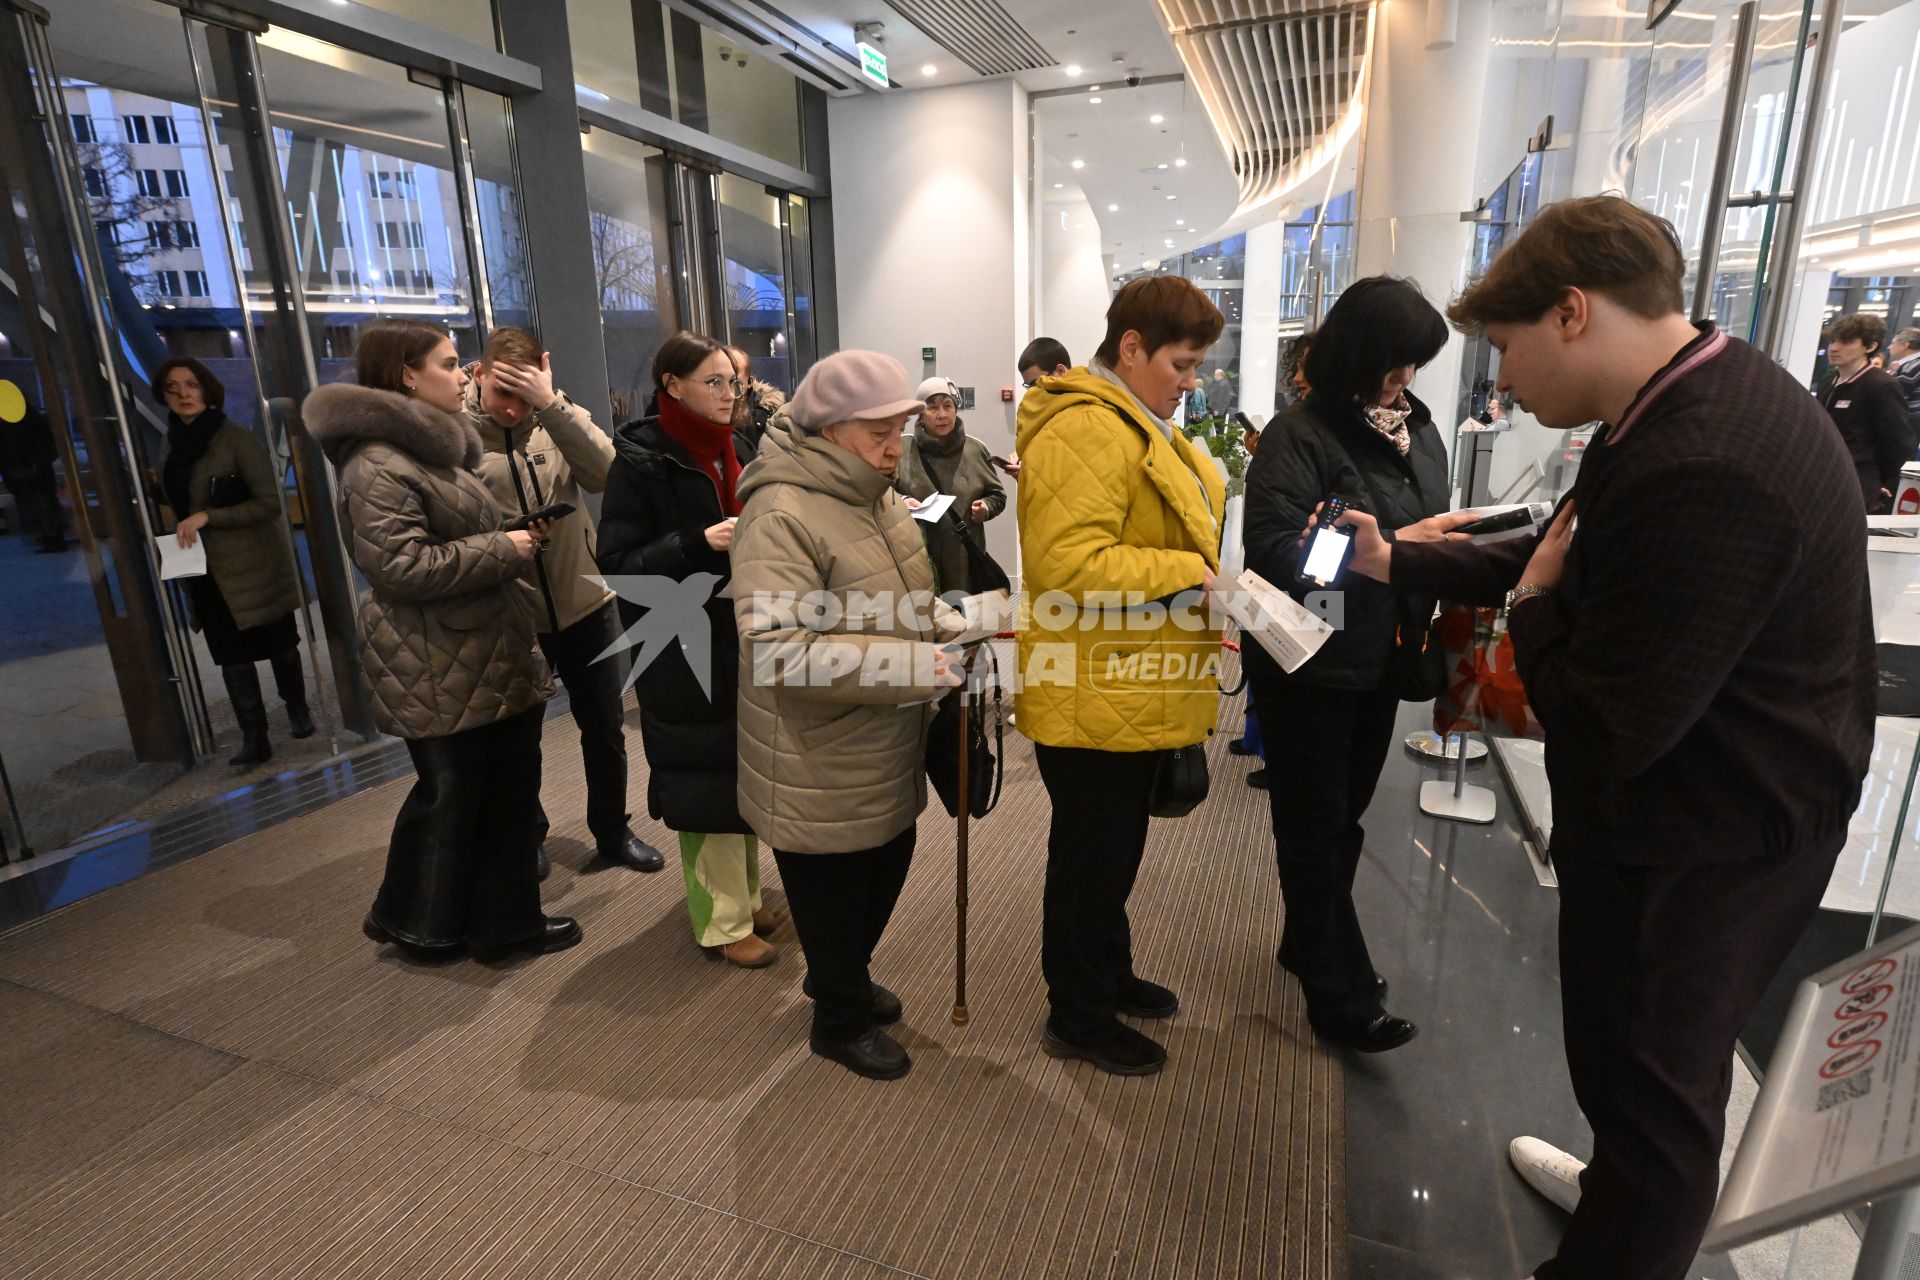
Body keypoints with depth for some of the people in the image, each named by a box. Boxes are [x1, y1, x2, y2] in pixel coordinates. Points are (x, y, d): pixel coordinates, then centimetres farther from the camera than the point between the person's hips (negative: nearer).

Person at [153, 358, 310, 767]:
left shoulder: (236, 438, -12)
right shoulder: (173, 445, 8)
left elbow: (270, 502, -16)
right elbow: (180, 504, 23)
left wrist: (208, 517, -22)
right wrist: (180, 535, 8)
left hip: (253, 564, -5)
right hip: (207, 571, 6)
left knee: (278, 644, 8)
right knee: (232, 655, 3)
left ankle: (297, 709, 29)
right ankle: (254, 739, 7)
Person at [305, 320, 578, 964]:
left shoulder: (434, 447, 16)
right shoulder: (378, 465, -17)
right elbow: (401, 566, -25)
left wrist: (516, 539, 14)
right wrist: (501, 549, -19)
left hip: (491, 653, 10)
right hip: (438, 669, -10)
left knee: (511, 782, 14)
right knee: (451, 792, 5)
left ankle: (506, 918, 28)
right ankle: (419, 925, 27)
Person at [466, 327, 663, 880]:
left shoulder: (556, 417, -1)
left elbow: (605, 472, -19)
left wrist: (551, 404, -24)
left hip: (585, 604, 2)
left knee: (605, 728, 14)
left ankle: (613, 832, 34)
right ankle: (527, 837, 38)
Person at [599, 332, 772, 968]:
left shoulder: (728, 451, 11)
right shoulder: (640, 461, -10)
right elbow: (618, 562, -14)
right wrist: (698, 544, -25)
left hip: (742, 640, 7)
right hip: (686, 654, -7)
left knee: (745, 772, 14)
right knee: (708, 781, 1)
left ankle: (744, 895, 31)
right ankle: (723, 922, 17)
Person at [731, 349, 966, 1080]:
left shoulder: (879, 499, 6)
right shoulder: (781, 516, -23)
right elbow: (781, 652, -31)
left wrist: (960, 627, -2)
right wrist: (916, 664, -31)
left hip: (887, 759, 9)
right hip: (821, 775, -8)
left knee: (885, 877, 25)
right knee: (833, 901, 13)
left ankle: (846, 981, 52)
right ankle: (841, 1022, 39)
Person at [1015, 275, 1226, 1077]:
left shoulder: (1137, 424, 16)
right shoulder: (1087, 430, -21)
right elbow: (1066, 562, -31)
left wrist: (1202, 568, 11)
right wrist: (1188, 573, -24)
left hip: (1132, 690, 10)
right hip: (1094, 699, -10)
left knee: (1113, 850, 23)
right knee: (1090, 857, 6)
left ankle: (1108, 977, 43)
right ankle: (1078, 1019, 26)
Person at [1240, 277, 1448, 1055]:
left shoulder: (1418, 432, 7)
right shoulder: (1300, 435, -15)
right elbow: (1275, 550, -25)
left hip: (1379, 662, 7)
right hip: (1311, 667, -7)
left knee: (1342, 817, 21)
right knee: (1316, 829, 6)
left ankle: (1313, 947, 41)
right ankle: (1340, 999, 18)